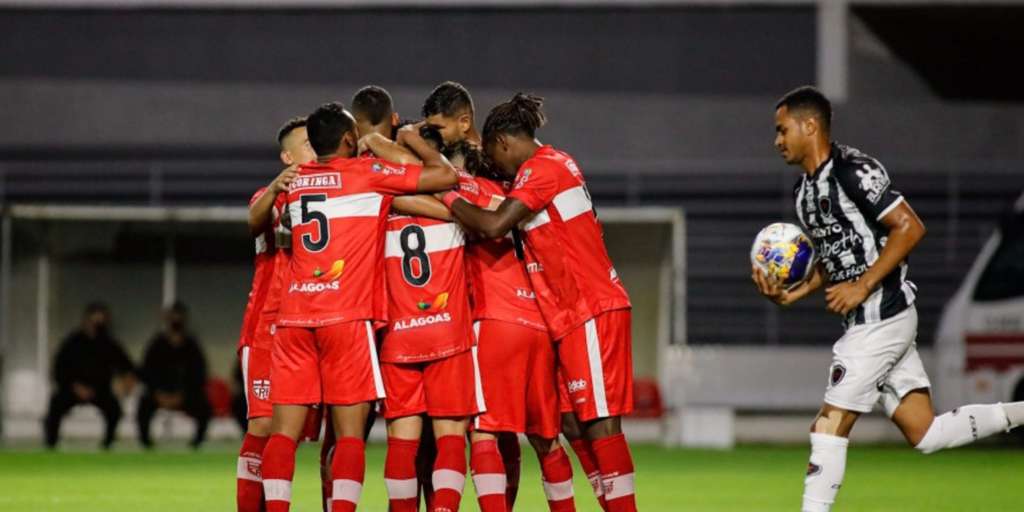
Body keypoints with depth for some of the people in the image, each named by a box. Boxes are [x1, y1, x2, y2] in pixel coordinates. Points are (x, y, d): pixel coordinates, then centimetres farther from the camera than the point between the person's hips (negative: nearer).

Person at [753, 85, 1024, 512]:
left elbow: (910, 227, -19)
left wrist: (861, 287, -20)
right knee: (924, 434, 7)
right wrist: (790, 294, 5)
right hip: (867, 321, 10)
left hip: (881, 315, -10)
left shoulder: (852, 171, -14)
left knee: (830, 425, -8)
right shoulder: (806, 189, 15)